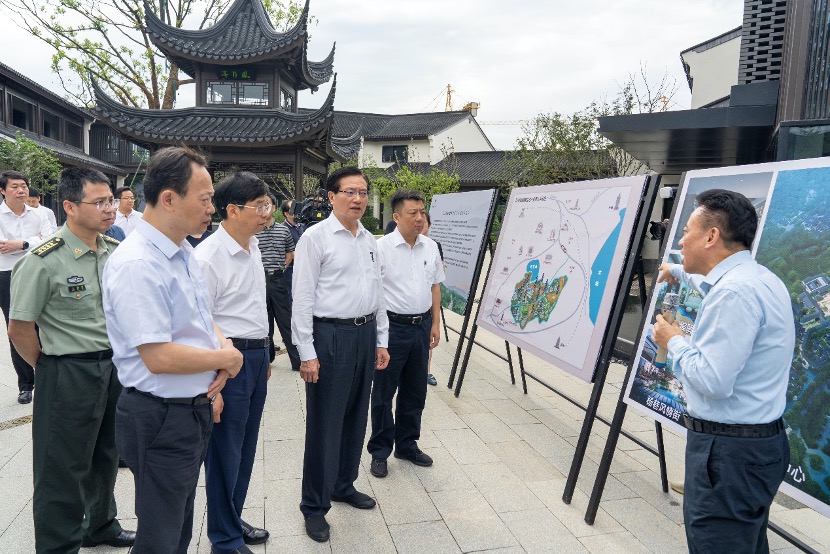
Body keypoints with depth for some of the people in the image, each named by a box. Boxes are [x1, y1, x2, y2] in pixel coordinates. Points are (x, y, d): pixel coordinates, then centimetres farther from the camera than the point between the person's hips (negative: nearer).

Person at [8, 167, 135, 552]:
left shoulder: (116, 253, 1)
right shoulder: (43, 262, -17)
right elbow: (20, 329, -11)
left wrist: (117, 356, 11)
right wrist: (54, 368, 0)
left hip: (115, 365, 6)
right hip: (68, 373, -6)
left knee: (105, 458, 21)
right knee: (64, 469, 9)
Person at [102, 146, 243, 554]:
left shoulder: (183, 252, 6)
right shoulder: (136, 264, -24)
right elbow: (159, 357, -28)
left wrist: (223, 346, -5)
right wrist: (227, 359, -15)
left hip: (197, 410, 9)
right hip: (162, 418, -9)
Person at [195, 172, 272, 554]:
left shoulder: (252, 244, 8)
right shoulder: (207, 257, -19)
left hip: (257, 354, 8)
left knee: (245, 448, 20)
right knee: (225, 452, 7)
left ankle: (232, 521, 40)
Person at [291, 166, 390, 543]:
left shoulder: (369, 240, 11)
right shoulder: (315, 237, -9)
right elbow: (303, 297, -12)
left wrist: (381, 340, 13)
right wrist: (306, 352, -15)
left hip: (365, 333, 7)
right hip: (331, 334, -6)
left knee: (356, 416, 17)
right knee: (325, 423, 3)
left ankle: (343, 485, 37)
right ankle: (314, 504, 21)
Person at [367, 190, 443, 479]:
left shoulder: (430, 247, 6)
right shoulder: (382, 247, -11)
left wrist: (435, 323, 10)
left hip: (421, 325, 5)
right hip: (392, 326, -5)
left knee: (415, 391, 16)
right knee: (383, 392, 6)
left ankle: (407, 444, 33)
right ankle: (379, 451, 21)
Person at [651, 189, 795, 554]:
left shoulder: (733, 293, -24)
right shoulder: (757, 277, 9)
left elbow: (713, 380, -28)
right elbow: (715, 283, 34)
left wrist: (674, 342, -11)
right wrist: (679, 273, 51)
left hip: (729, 452, -10)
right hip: (759, 440, 10)